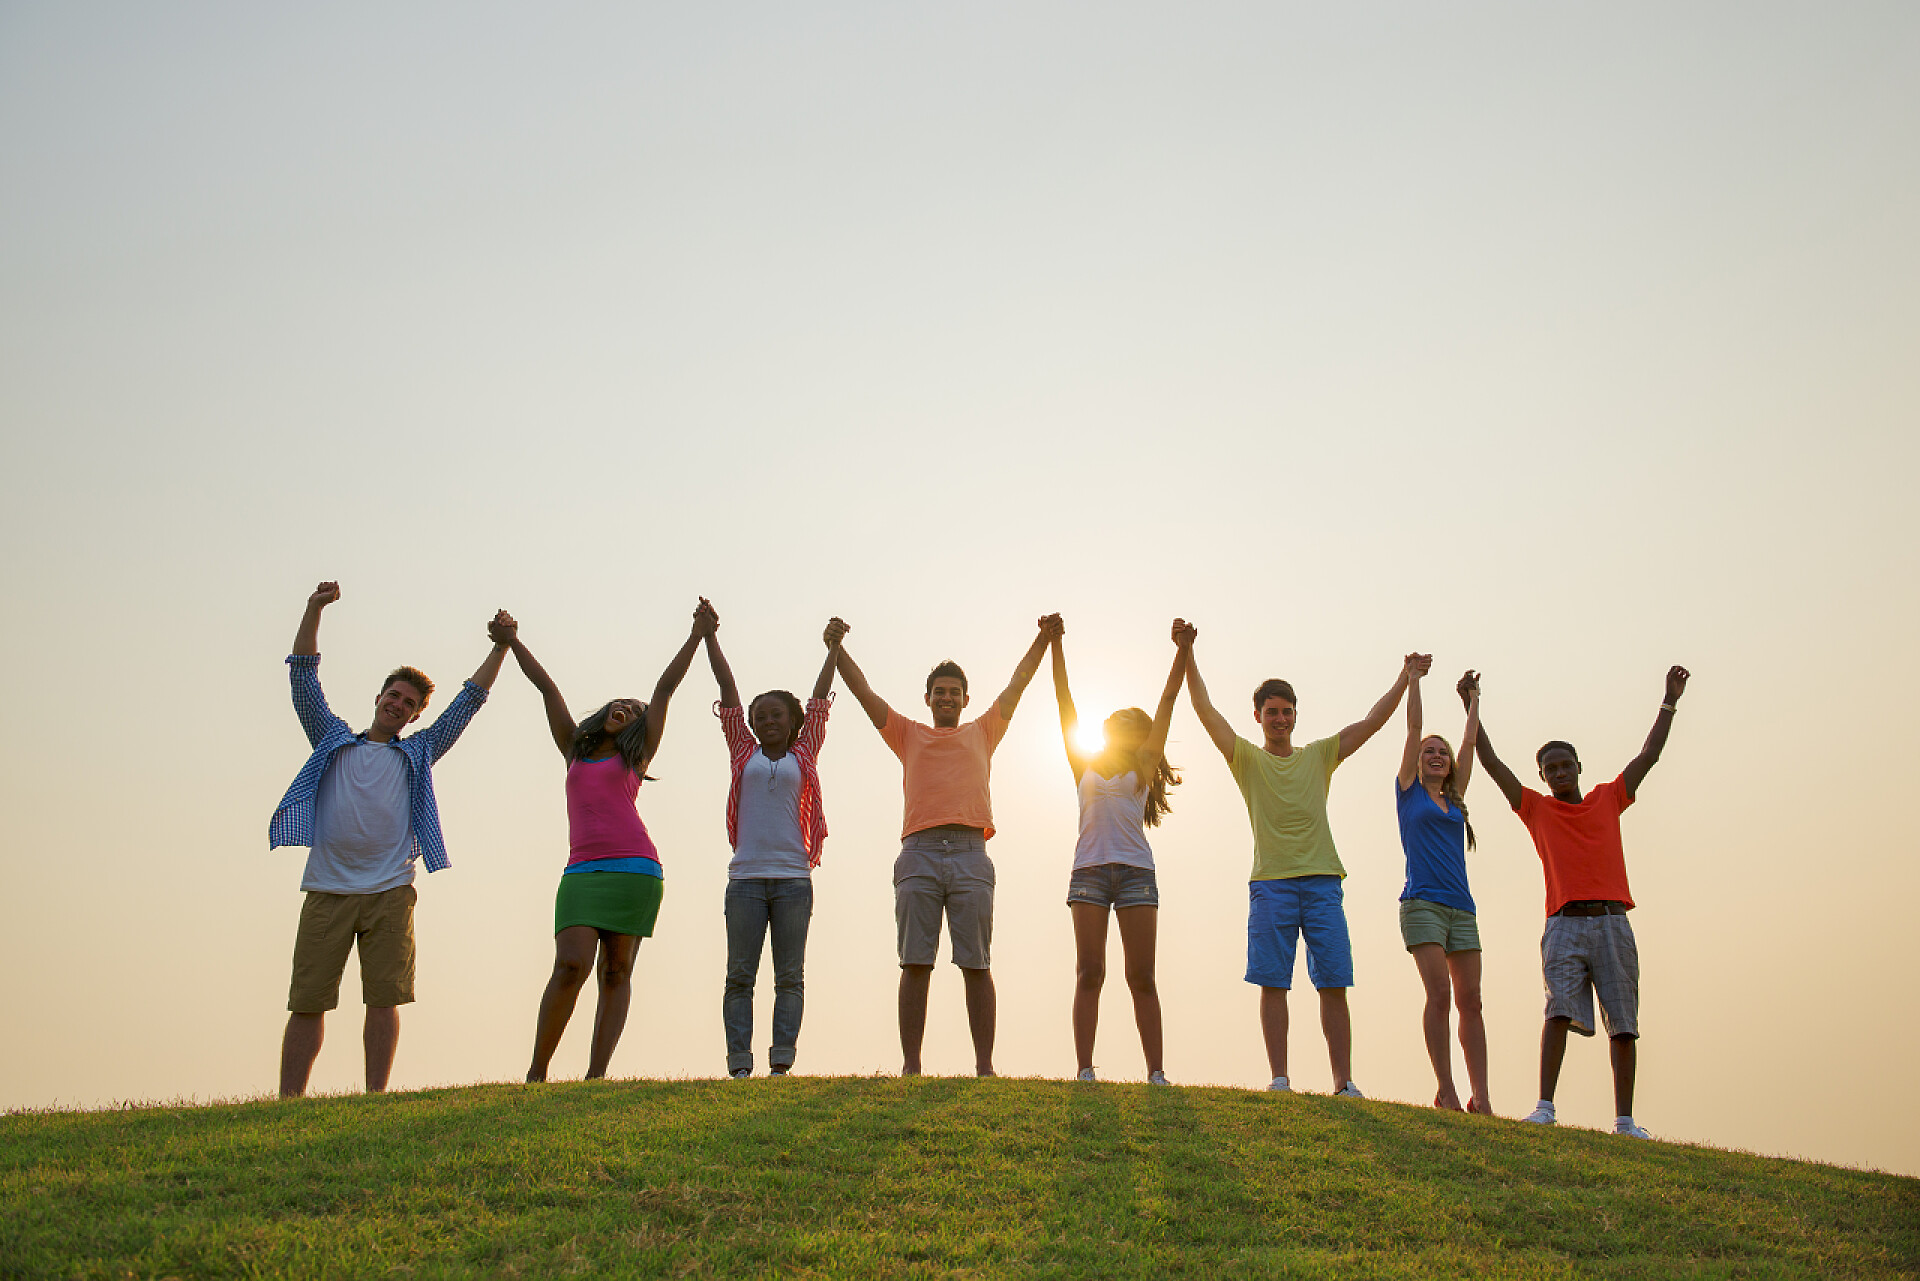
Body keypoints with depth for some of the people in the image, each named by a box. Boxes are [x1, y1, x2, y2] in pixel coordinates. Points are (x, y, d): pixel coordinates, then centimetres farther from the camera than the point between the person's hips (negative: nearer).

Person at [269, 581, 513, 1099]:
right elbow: (304, 681, 12)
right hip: (327, 891, 0)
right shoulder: (334, 740, 18)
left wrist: (500, 649, 7)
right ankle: (287, 1100, 0)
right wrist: (313, 612, 4)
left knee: (383, 998, -3)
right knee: (307, 1001, -2)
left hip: (389, 893, 0)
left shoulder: (418, 752, 17)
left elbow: (466, 703, 14)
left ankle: (375, 1096, 2)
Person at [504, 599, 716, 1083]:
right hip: (582, 872, 1)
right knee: (571, 965, -14)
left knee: (616, 973, -1)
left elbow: (664, 689, 9)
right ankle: (536, 1072, -5)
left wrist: (697, 635, 8)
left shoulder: (637, 757, 15)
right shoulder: (575, 750, 21)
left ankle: (596, 1075, -1)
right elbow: (545, 686, 21)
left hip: (636, 869, -1)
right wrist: (511, 641, 26)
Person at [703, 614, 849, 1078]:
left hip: (793, 878, 0)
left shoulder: (804, 755, 13)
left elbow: (819, 699, 13)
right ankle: (739, 1063, -1)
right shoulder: (743, 753, 13)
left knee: (790, 976, 0)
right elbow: (727, 688, 13)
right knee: (739, 974, -2)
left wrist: (833, 648, 13)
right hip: (746, 878, 0)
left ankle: (781, 1062, 0)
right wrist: (709, 637, 16)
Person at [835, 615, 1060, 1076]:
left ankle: (985, 1066, -4)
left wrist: (1043, 640, 14)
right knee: (915, 964, -4)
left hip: (970, 854, 0)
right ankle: (910, 1066, -3)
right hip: (918, 854, 0)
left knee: (976, 964, -4)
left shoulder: (982, 733, 23)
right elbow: (864, 691, 20)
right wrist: (836, 648, 14)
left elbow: (1016, 686, 20)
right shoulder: (908, 735, 23)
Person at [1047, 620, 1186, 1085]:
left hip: (1135, 871, 0)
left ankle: (1156, 1073, -4)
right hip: (1089, 870, 1)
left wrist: (1183, 651, 6)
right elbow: (1064, 701, 13)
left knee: (1141, 977, -3)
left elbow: (1167, 703, 10)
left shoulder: (1142, 765, 15)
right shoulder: (1084, 765, 16)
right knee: (1088, 974, -4)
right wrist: (1056, 645, 9)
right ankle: (1085, 1070, -6)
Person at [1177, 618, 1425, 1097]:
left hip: (1321, 882, 2)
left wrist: (1405, 678, 7)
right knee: (1273, 983, -3)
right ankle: (1279, 1080, 0)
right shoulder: (1246, 758, 9)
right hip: (1270, 883, -1)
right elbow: (1205, 709, -1)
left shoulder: (1320, 756, 15)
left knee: (1334, 984, -2)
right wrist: (1187, 654, -11)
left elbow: (1372, 721, 13)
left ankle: (1344, 1084, -2)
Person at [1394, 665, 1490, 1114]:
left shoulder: (1454, 799, 20)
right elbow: (1414, 729, 7)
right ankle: (1445, 1091, -9)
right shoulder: (1409, 791, 9)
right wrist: (1414, 680, 11)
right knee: (1439, 993, -13)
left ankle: (1480, 1097, -1)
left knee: (1470, 999, -1)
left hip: (1461, 908, 5)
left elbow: (1470, 743, 24)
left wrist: (1473, 699, 31)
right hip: (1422, 903, -5)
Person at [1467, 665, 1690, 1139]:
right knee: (1560, 1007, -19)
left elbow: (1648, 756, 16)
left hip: (1612, 923, 2)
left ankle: (1624, 1119, 4)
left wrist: (1670, 702, 13)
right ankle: (1545, 1107, -22)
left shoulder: (1608, 799, 17)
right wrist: (1471, 707, 1)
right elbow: (1493, 763, 7)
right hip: (1564, 925, -2)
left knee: (1622, 1022, 0)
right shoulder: (1537, 809, 13)